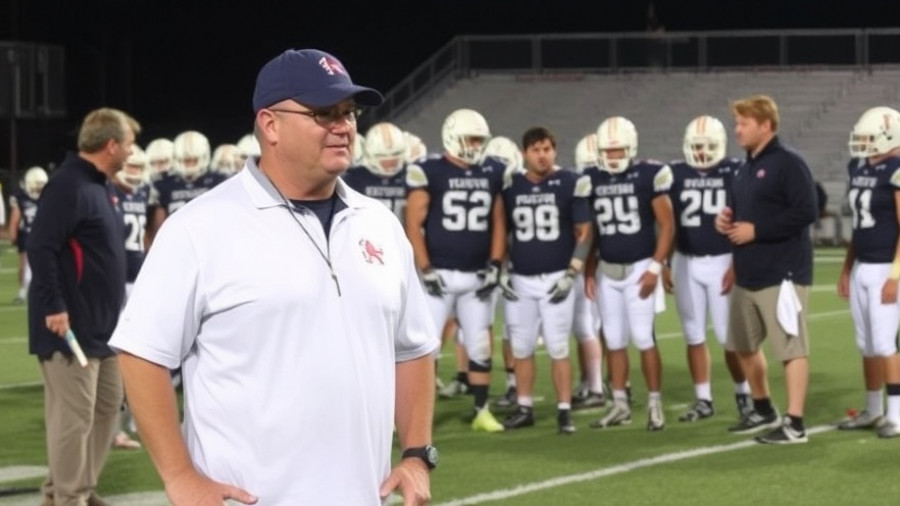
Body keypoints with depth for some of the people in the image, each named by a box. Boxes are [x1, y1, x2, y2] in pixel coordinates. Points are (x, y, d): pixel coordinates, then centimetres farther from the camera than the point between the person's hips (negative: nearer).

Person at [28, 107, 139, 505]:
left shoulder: (100, 185, 14)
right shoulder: (68, 186, -17)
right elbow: (41, 248, -23)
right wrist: (53, 307, -24)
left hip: (99, 323, 10)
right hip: (70, 324, -10)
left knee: (107, 405, 15)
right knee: (74, 414, -7)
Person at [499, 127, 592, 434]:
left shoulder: (570, 184, -4)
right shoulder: (510, 187, 5)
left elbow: (584, 233, -2)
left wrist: (571, 274, -8)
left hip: (556, 278, -3)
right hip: (520, 280, 3)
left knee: (558, 348, -3)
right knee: (521, 348, 7)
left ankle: (564, 411, 3)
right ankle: (524, 408, 16)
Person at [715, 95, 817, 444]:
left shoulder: (788, 164, -12)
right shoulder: (746, 169, 16)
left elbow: (805, 213, -19)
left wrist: (756, 230, -18)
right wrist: (726, 220, 3)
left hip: (782, 273, -10)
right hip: (748, 274, 10)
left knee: (791, 346, -7)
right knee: (744, 346, 17)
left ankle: (794, 424, -6)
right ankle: (764, 411, 32)